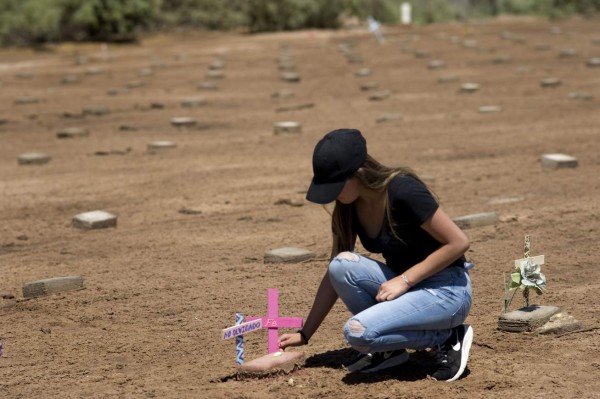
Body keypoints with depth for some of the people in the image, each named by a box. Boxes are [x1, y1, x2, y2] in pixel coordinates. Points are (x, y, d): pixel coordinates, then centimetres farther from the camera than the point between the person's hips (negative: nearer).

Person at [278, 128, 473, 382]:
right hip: (404, 285, 7)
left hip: (447, 290, -7)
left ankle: (447, 337, -5)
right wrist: (304, 334, 4)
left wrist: (404, 280, -21)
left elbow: (458, 243, -19)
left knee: (358, 332, -26)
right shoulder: (348, 209, -1)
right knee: (343, 265, -19)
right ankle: (389, 349, -1)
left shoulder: (403, 191, -22)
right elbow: (335, 276, 7)